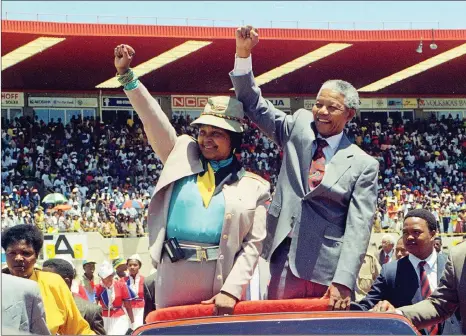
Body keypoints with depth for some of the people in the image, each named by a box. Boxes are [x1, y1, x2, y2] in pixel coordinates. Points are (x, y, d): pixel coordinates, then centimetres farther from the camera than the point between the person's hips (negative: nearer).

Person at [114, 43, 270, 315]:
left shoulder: (253, 186, 6)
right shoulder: (182, 155, 12)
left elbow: (254, 243, 0)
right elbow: (154, 120, 5)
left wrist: (231, 291, -10)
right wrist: (126, 75, -4)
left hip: (221, 277, -2)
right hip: (174, 272, 2)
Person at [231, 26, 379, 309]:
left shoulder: (364, 165, 0)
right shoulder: (298, 127, 10)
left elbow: (359, 226, -8)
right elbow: (253, 104, 11)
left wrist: (343, 281, -18)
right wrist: (243, 54, -3)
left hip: (328, 270, -2)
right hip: (286, 262, 3)